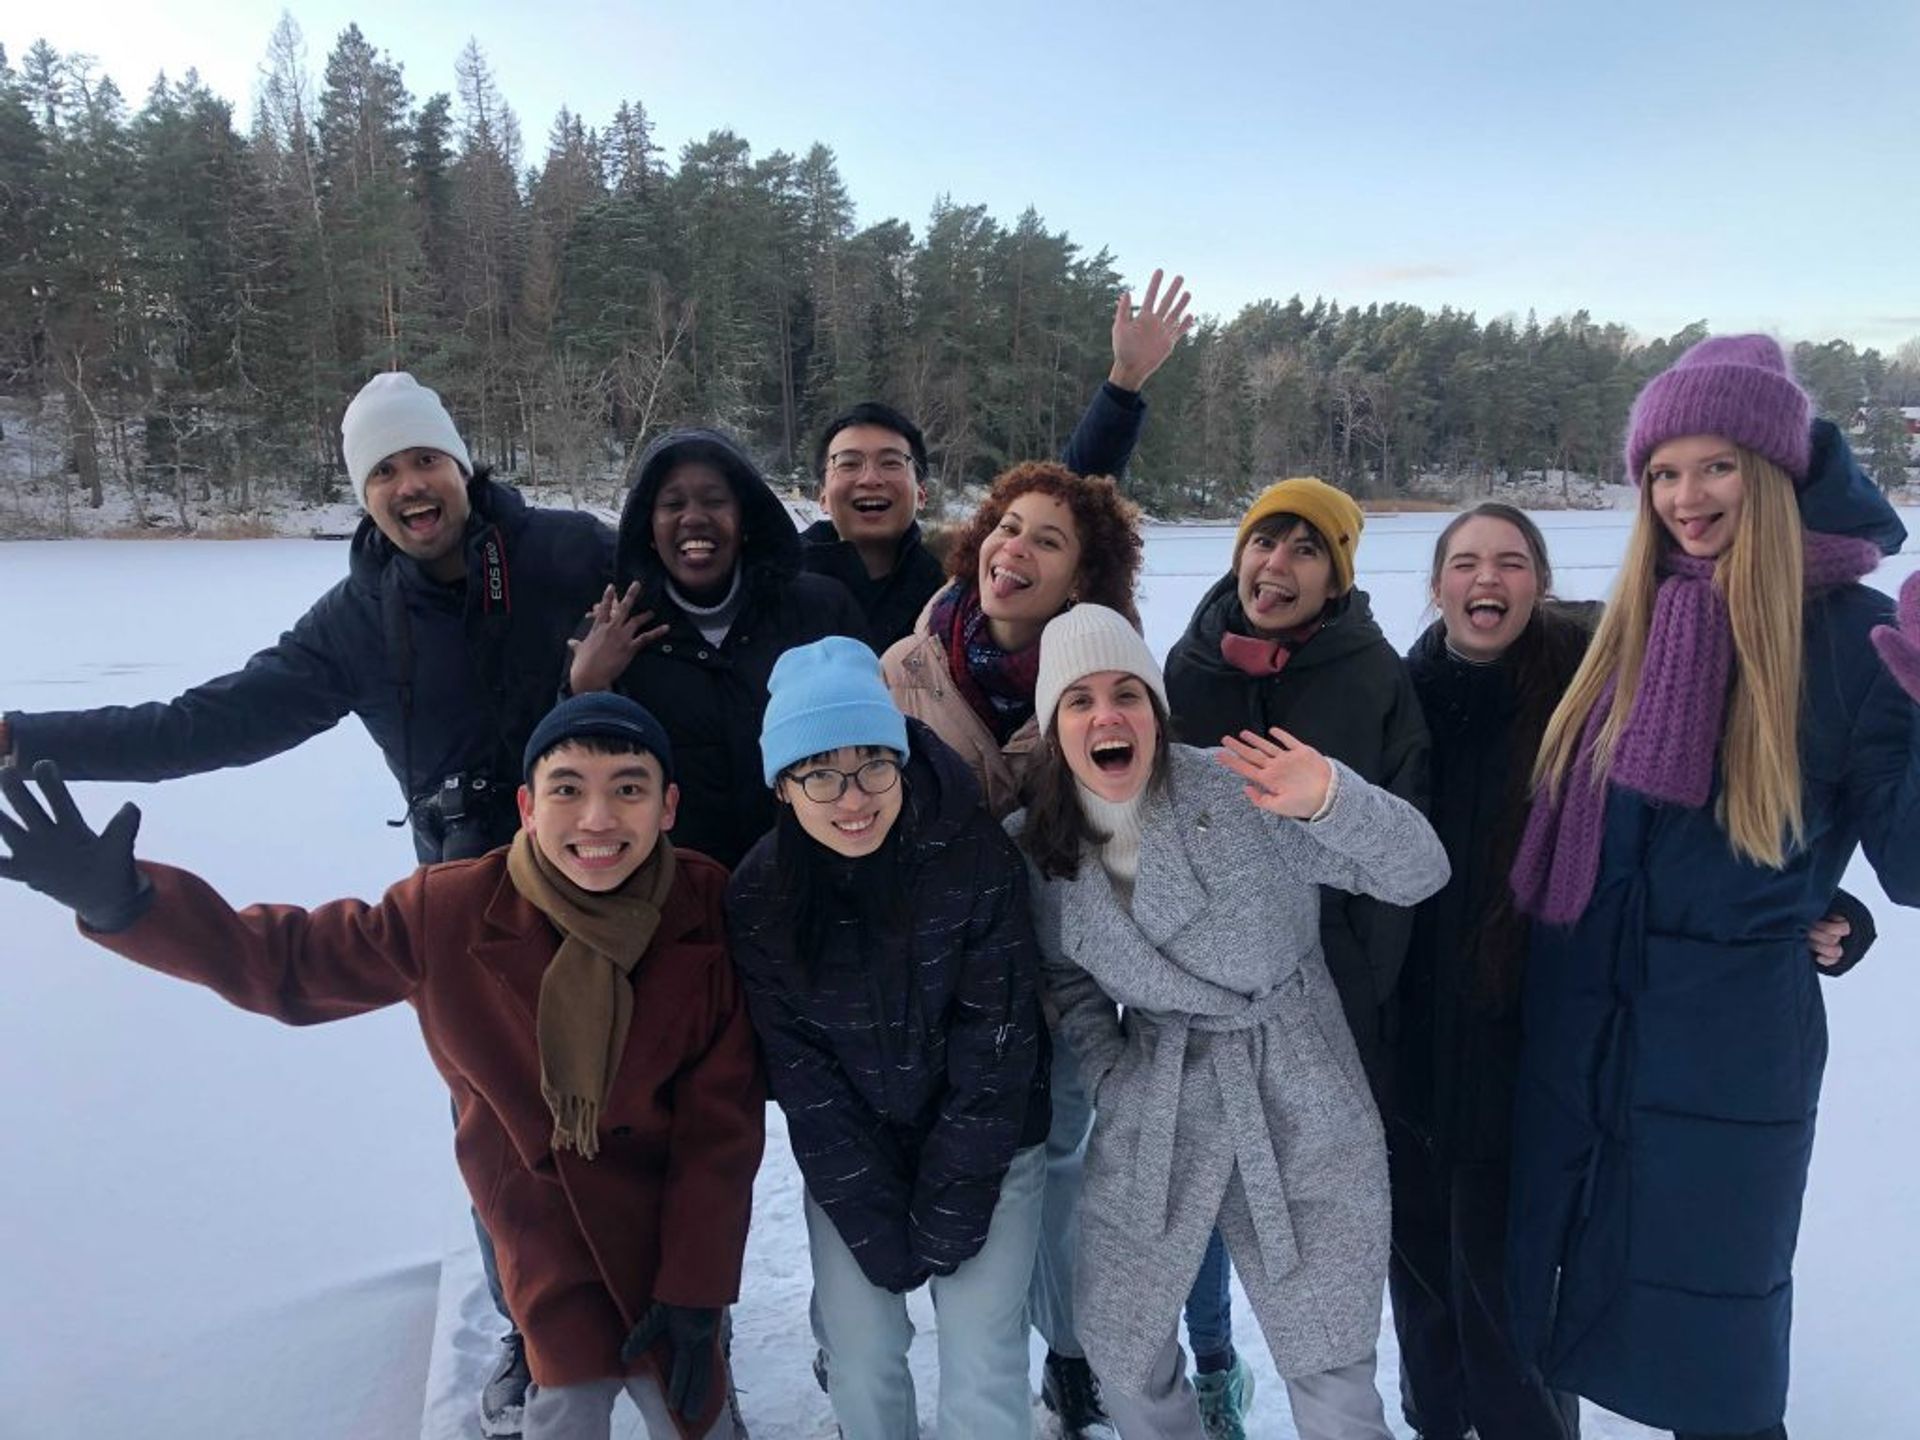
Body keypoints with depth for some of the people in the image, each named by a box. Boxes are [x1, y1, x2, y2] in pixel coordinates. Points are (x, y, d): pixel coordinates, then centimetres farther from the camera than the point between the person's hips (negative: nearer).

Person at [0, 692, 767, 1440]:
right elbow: (281, 960, -6)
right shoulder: (446, 912, -18)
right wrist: (125, 903, -23)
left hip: (668, 1207, 1)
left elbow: (722, 1117, -12)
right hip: (540, 1208, 0)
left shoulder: (711, 913, -19)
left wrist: (697, 1287, -10)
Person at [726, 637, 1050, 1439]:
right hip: (847, 1165, 2)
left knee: (983, 1374, -2)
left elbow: (995, 1054, -16)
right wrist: (881, 1228, -11)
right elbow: (802, 1077, -10)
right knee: (860, 1365, 6)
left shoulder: (981, 862, -21)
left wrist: (943, 1218, -14)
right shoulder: (758, 896, -14)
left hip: (987, 1152, -2)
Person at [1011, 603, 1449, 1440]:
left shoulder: (1242, 792, -15)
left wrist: (1331, 801, -36)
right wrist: (1108, 1077, -3)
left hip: (1298, 1105, -3)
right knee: (1119, 1345, 16)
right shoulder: (1031, 847, -2)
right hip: (1150, 1113, 4)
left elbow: (1418, 874, -18)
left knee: (1328, 1370, 5)